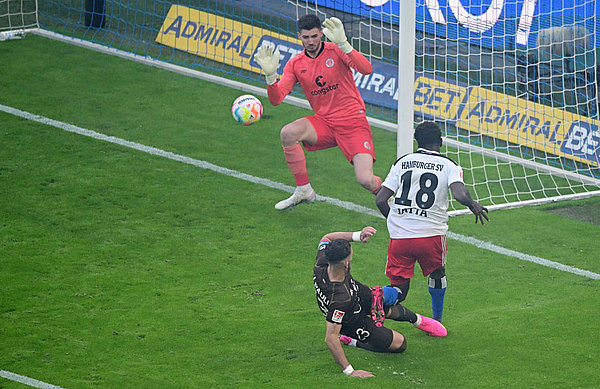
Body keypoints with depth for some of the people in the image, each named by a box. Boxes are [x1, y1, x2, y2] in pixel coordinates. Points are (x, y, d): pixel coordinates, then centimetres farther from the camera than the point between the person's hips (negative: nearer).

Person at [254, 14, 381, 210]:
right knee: (288, 133, -25)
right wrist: (271, 75, -24)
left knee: (365, 180, -20)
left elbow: (366, 69, -25)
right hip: (324, 123, 4)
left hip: (353, 122, -4)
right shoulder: (295, 64, 3)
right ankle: (303, 190, -7)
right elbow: (276, 99, -4)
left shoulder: (336, 50, -8)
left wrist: (343, 43, -37)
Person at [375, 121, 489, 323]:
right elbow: (460, 195, -15)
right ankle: (436, 320, 36)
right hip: (431, 234, -1)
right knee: (437, 274, 27)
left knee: (399, 285, 6)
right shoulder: (449, 165, 2)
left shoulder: (402, 162, 9)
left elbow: (380, 200, 5)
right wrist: (474, 206, 7)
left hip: (399, 235, 1)